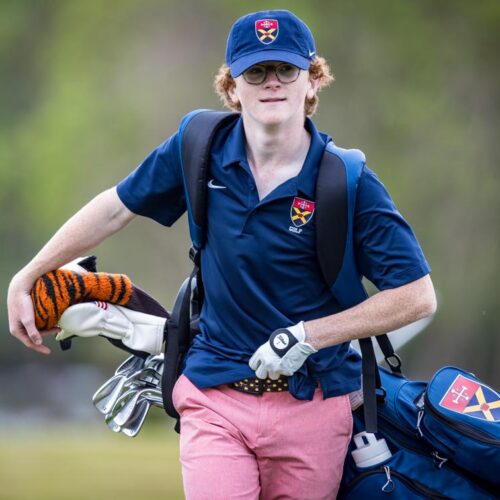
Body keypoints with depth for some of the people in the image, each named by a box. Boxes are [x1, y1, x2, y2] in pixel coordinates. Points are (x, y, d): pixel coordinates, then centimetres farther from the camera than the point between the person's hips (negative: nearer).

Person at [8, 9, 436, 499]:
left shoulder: (348, 182, -10)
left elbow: (417, 296, -11)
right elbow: (115, 208, 11)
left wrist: (306, 336, -15)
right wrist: (25, 279, 14)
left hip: (312, 402, -1)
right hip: (215, 396, 1)